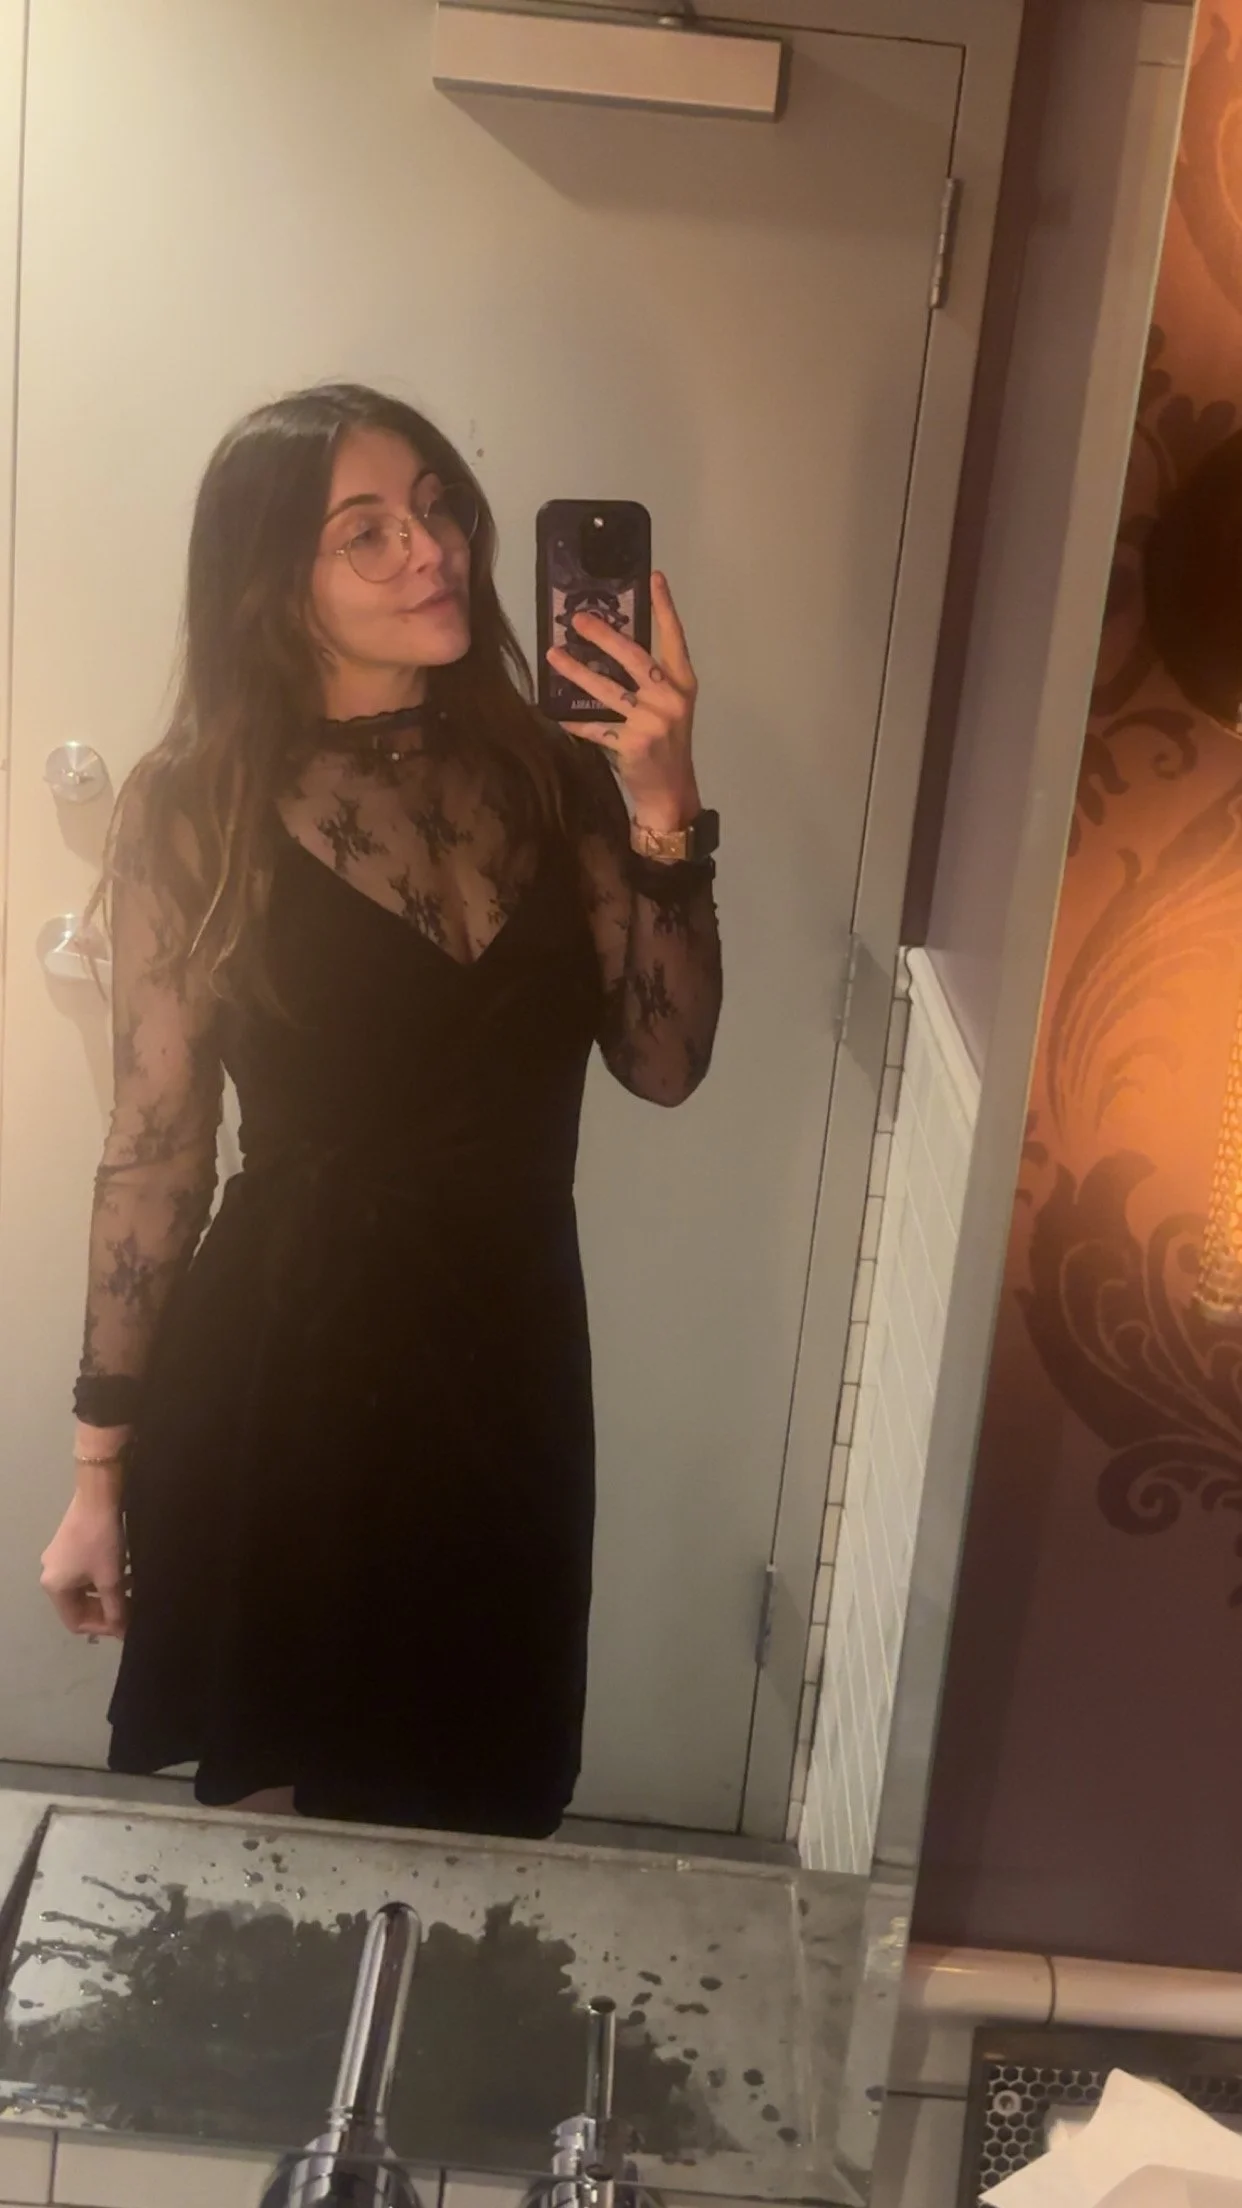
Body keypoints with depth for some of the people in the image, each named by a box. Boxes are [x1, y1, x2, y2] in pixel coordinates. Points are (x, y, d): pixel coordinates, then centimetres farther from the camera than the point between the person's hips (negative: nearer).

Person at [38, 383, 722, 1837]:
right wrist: (101, 1467, -3)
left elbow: (665, 1062, -7)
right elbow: (155, 1148, -6)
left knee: (477, 1821, 20)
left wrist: (661, 813, -19)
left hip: (508, 1355, 3)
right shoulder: (196, 813, -9)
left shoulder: (551, 774, -1)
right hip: (282, 1364, -3)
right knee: (278, 1816, 16)